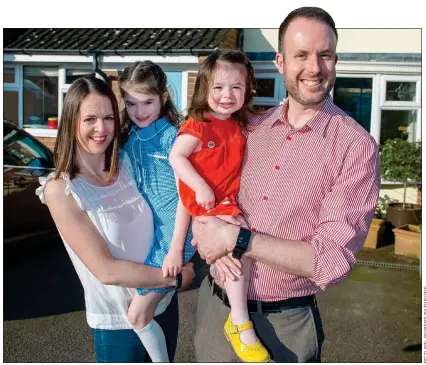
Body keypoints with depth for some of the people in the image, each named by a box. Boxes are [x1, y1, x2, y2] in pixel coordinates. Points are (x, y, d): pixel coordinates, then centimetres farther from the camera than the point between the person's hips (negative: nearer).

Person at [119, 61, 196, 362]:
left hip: (171, 232, -6)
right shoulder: (130, 137, 7)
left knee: (138, 315, 0)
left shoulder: (171, 136, -11)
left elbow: (185, 195, -12)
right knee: (144, 311, 10)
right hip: (146, 232, 6)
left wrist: (176, 248, -14)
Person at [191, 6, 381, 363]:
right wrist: (205, 230, -14)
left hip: (285, 325, -3)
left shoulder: (357, 146, -14)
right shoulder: (250, 128, 0)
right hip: (215, 305, 4)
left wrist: (235, 238, -22)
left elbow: (332, 260, -19)